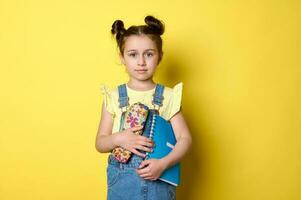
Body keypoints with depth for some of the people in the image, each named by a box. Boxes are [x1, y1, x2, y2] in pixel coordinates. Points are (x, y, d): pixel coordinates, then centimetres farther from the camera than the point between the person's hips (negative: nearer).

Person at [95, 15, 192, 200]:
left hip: (159, 179, 0)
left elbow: (185, 138, -6)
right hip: (122, 179, 1)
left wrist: (163, 164, -20)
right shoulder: (113, 97, -1)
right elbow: (100, 143, 1)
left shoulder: (168, 96, -2)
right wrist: (118, 139, -19)